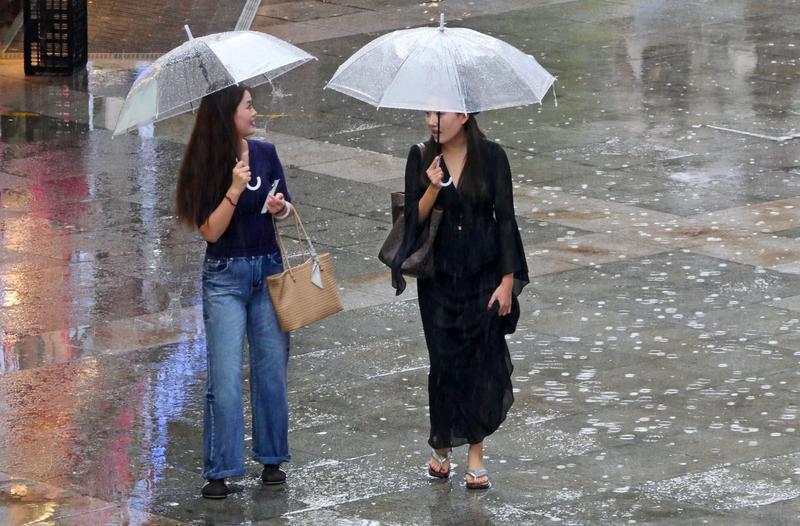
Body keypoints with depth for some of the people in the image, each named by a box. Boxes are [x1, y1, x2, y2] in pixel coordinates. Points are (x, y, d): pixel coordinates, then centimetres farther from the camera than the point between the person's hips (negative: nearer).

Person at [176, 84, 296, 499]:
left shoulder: (265, 153, 2)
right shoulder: (205, 166, -9)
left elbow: (288, 209, 12)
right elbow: (210, 231, -14)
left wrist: (281, 208, -11)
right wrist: (234, 190, -26)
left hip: (268, 268, 4)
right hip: (225, 277, -4)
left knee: (272, 368, 7)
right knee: (225, 375, -5)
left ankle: (271, 458, 20)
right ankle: (219, 471, 1)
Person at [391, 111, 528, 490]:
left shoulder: (490, 156, -6)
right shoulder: (421, 158, -1)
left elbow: (505, 218, -5)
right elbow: (414, 218, -2)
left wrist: (507, 281, -8)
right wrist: (433, 189, -22)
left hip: (484, 274, -1)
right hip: (439, 277, 1)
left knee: (484, 360, 0)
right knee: (444, 361, 4)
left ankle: (475, 453, 11)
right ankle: (442, 447, 21)